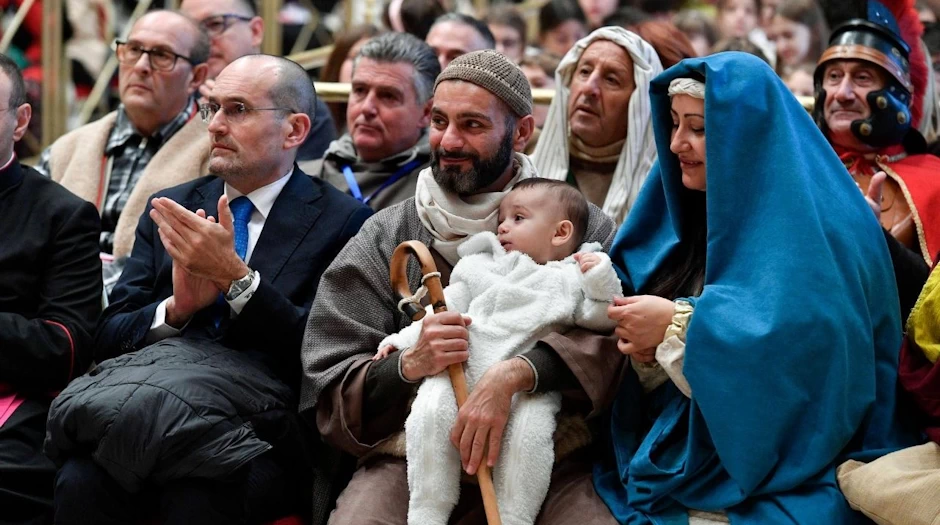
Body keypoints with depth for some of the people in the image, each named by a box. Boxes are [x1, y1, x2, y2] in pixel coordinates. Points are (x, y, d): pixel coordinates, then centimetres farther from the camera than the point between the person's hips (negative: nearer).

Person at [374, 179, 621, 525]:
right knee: (431, 409, -26)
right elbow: (445, 311, 20)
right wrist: (406, 340, 10)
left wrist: (601, 282, -3)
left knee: (529, 427, -32)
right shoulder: (481, 267, 26)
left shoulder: (571, 279, 19)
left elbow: (600, 320, 11)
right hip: (462, 375, 2)